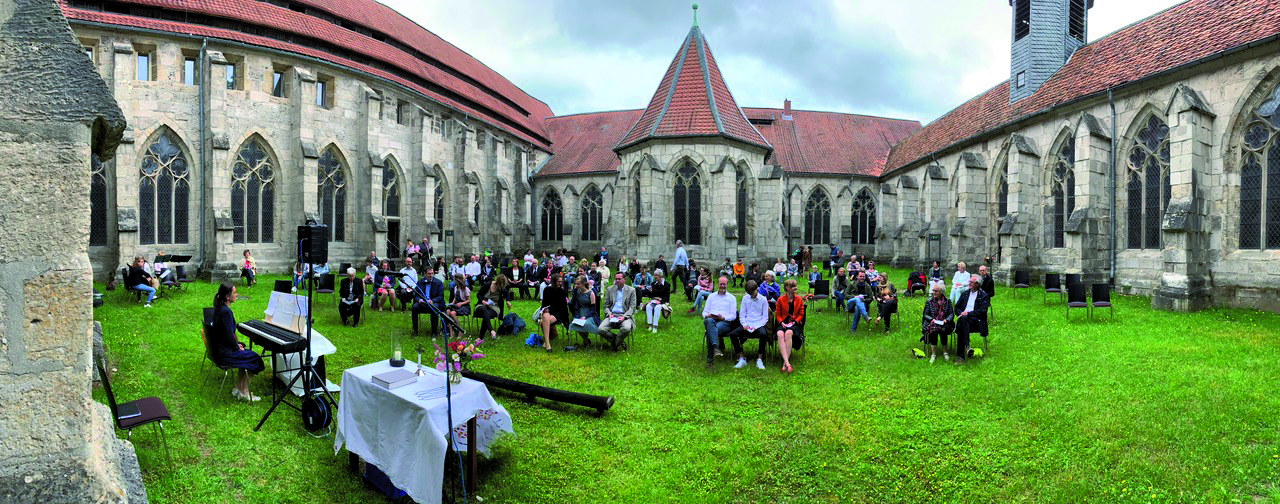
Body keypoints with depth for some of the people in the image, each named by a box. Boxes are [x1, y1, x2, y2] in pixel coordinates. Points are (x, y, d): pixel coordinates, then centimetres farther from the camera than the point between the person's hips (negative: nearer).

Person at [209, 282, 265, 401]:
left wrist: (236, 344, 11)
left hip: (219, 348, 10)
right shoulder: (225, 312, -26)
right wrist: (237, 347, -8)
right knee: (255, 359, 4)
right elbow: (229, 336, -24)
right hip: (225, 353, -10)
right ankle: (244, 392, 13)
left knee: (246, 357, 24)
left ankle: (238, 389, 27)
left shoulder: (219, 308, 5)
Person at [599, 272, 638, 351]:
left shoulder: (631, 290, 6)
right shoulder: (609, 289, 13)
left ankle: (615, 343, -6)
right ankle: (620, 341, -3)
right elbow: (606, 305, 13)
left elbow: (632, 307, 1)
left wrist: (624, 316, -15)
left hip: (625, 316, -2)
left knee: (626, 328, -36)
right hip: (612, 315, 2)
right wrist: (609, 314, -8)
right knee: (601, 329, -26)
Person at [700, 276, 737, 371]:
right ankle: (716, 348, -54)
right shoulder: (711, 296, 26)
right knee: (709, 321, -40)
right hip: (711, 320, 2)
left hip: (724, 322, -2)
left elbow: (733, 316, 9)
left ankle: (709, 360, -39)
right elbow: (704, 312, 20)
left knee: (710, 332, -36)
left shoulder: (732, 298, 19)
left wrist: (723, 317, -11)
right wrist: (707, 315, -6)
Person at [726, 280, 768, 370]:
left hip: (758, 325, -3)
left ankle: (759, 360, -23)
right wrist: (744, 325, -9)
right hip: (747, 325, 3)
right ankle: (741, 359, -14)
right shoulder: (745, 298, 11)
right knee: (732, 334, -24)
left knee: (763, 334, -38)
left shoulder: (763, 300, 4)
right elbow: (742, 315, 11)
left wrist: (756, 326, -13)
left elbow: (765, 317, 2)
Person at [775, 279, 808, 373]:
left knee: (788, 333, -36)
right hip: (783, 324, 1)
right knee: (780, 334, -35)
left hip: (795, 324, -1)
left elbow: (801, 314, 8)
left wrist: (795, 322, -9)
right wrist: (782, 322, -10)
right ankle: (787, 363, -44)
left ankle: (784, 363, -36)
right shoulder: (780, 300, 8)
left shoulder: (799, 299, 9)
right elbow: (778, 314, 9)